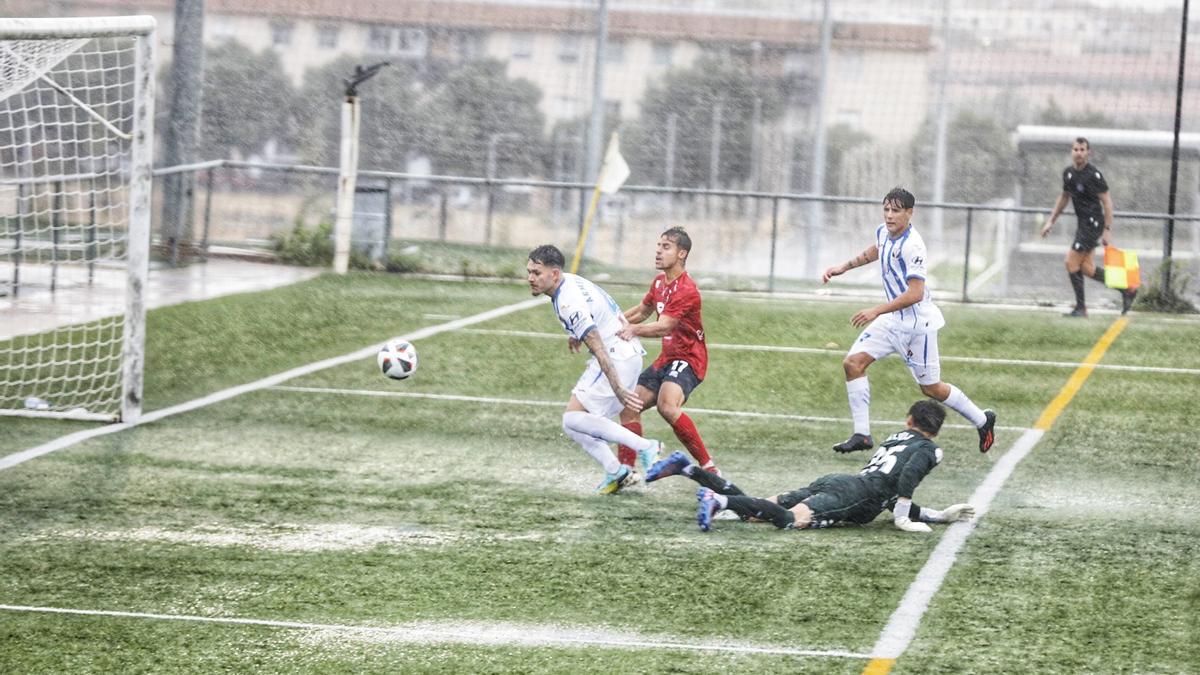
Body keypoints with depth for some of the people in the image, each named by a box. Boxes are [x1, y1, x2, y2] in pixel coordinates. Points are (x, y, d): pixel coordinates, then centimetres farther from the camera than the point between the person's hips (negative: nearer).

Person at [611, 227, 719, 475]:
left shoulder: (686, 290, -19)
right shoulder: (660, 282, 11)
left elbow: (664, 327, -30)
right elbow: (641, 311, 29)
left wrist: (635, 329, -46)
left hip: (687, 359, -10)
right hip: (667, 359, 10)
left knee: (667, 406, -33)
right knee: (629, 406, 4)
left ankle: (708, 466, -29)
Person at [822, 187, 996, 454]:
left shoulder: (912, 246, -25)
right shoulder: (883, 232, 1)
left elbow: (915, 293, -29)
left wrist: (876, 311, -30)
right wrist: (844, 267, 20)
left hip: (918, 324, -8)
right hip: (893, 319, 8)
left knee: (931, 388, 4)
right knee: (853, 362, -8)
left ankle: (982, 420, 28)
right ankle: (862, 434, -4)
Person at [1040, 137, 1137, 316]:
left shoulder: (1094, 175, -15)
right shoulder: (1068, 173, 9)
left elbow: (1107, 202, -14)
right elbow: (1064, 197, 24)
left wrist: (1107, 230, -17)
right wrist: (1051, 221, 22)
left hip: (1093, 223, -8)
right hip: (1082, 223, 8)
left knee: (1072, 262, -9)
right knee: (1086, 267, 8)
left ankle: (1080, 308, 0)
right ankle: (1127, 290, 19)